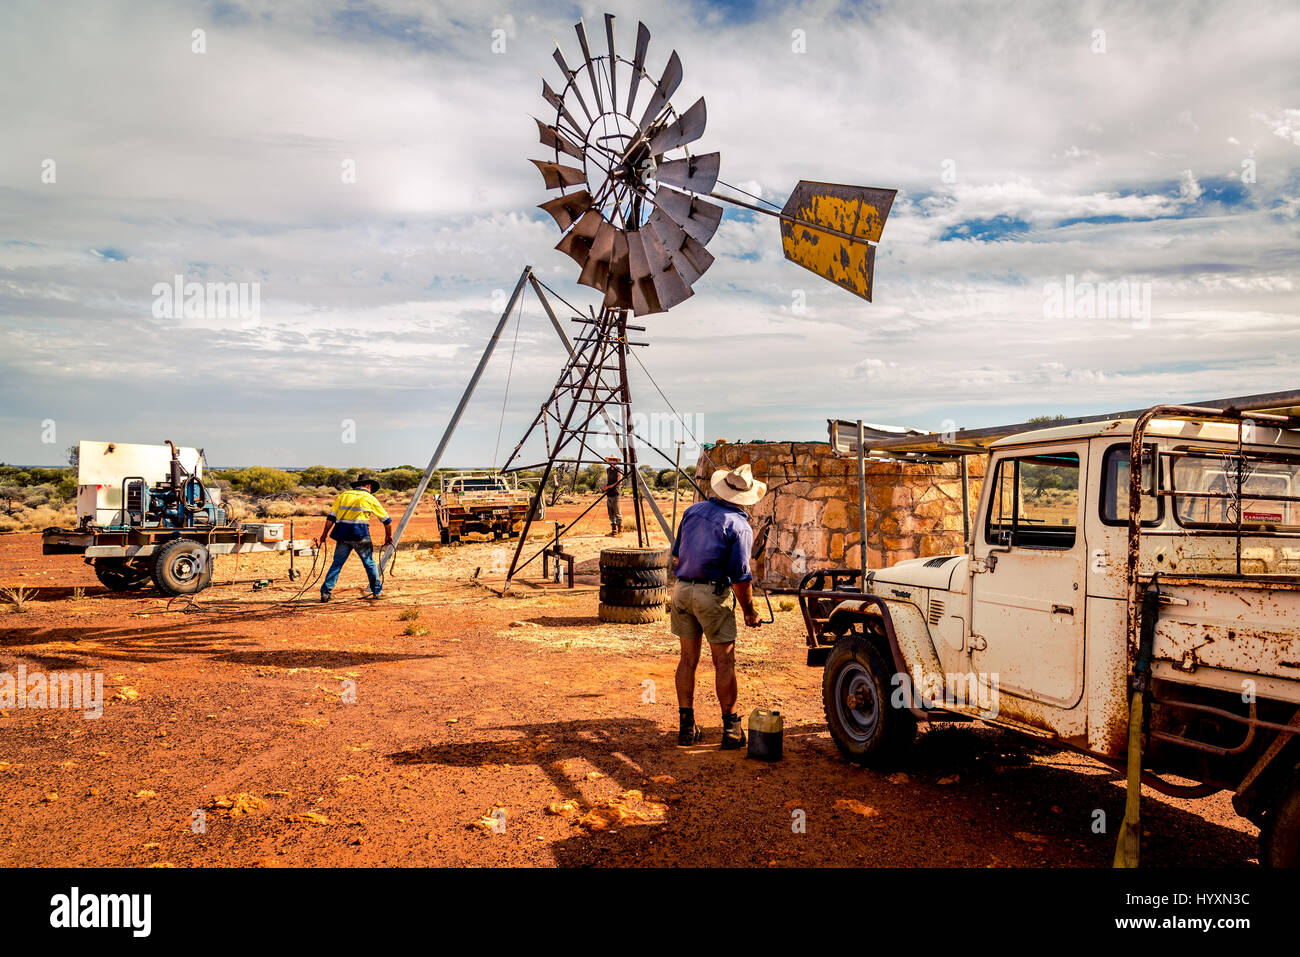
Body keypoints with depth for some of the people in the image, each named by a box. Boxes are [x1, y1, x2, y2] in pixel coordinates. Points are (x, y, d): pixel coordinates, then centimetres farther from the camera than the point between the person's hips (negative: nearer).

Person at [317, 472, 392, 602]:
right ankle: (377, 591, 15)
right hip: (360, 536, -2)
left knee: (337, 563, 8)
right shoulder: (370, 499, 7)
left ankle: (325, 592, 2)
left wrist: (325, 533, 15)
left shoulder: (343, 495, 14)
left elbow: (331, 517, 9)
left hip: (342, 535, 2)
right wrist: (388, 536, 23)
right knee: (369, 563, 11)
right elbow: (386, 520, 12)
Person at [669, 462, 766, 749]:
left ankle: (686, 727, 15)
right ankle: (731, 730, 8)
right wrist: (749, 611, -1)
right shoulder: (739, 525, -9)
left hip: (681, 589, 6)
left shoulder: (693, 510, 9)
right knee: (724, 661, 3)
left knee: (688, 659, 11)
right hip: (712, 594, -6)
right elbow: (740, 577, -12)